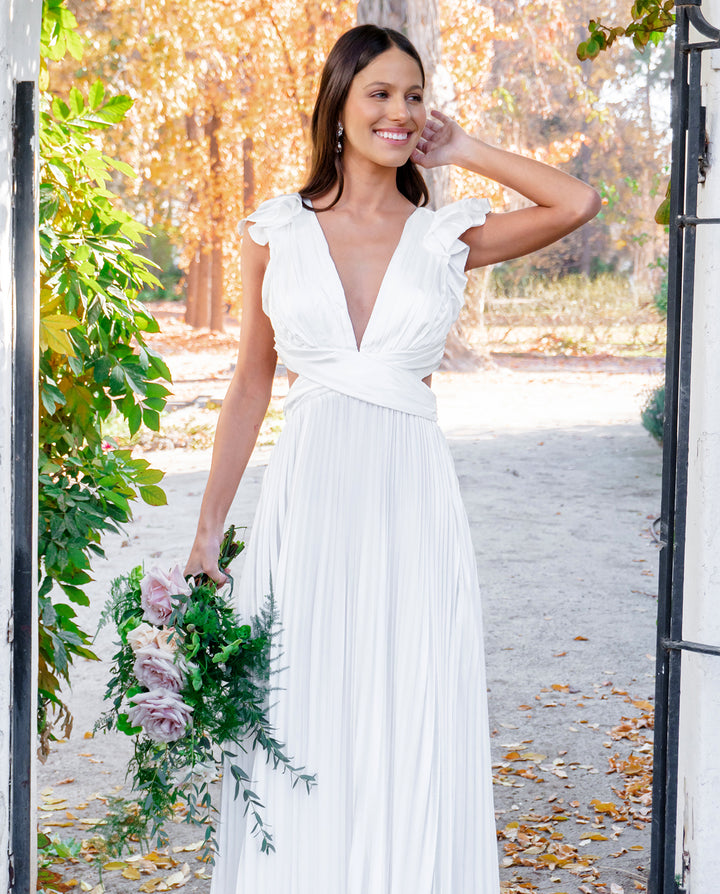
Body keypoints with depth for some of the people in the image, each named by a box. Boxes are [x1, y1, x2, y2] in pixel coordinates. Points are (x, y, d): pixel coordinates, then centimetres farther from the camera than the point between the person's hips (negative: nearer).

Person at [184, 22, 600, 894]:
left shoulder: (447, 235, 6)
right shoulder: (275, 230, 6)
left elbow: (576, 203, -8)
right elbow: (250, 387, 10)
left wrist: (463, 150, 3)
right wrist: (208, 529, 9)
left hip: (413, 504, 0)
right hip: (308, 502, 0)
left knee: (411, 735, 4)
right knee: (299, 733, 5)